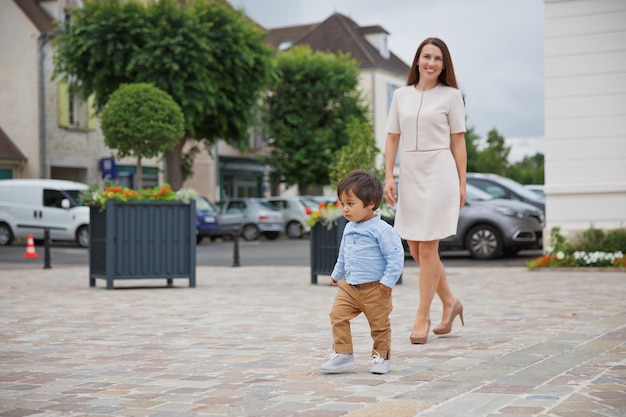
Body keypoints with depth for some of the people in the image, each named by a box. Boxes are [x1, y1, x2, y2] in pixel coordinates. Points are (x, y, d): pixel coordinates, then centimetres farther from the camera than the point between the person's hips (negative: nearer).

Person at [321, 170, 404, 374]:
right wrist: (337, 274, 28)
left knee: (379, 325, 6)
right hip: (348, 286, 6)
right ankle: (342, 353, 3)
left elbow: (396, 256, -17)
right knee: (338, 315, -6)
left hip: (375, 289, -6)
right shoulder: (348, 229, 8)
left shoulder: (381, 230, -16)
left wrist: (388, 280, -20)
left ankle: (381, 356, 23)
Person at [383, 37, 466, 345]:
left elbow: (458, 141, 2)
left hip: (439, 173, -4)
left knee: (428, 248, -5)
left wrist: (462, 183, -1)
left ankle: (423, 316, 5)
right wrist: (389, 176, 1)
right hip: (409, 173, 5)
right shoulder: (401, 95, 11)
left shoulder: (451, 95, 2)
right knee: (414, 247, 7)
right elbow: (392, 138, 10)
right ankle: (449, 302, 25)